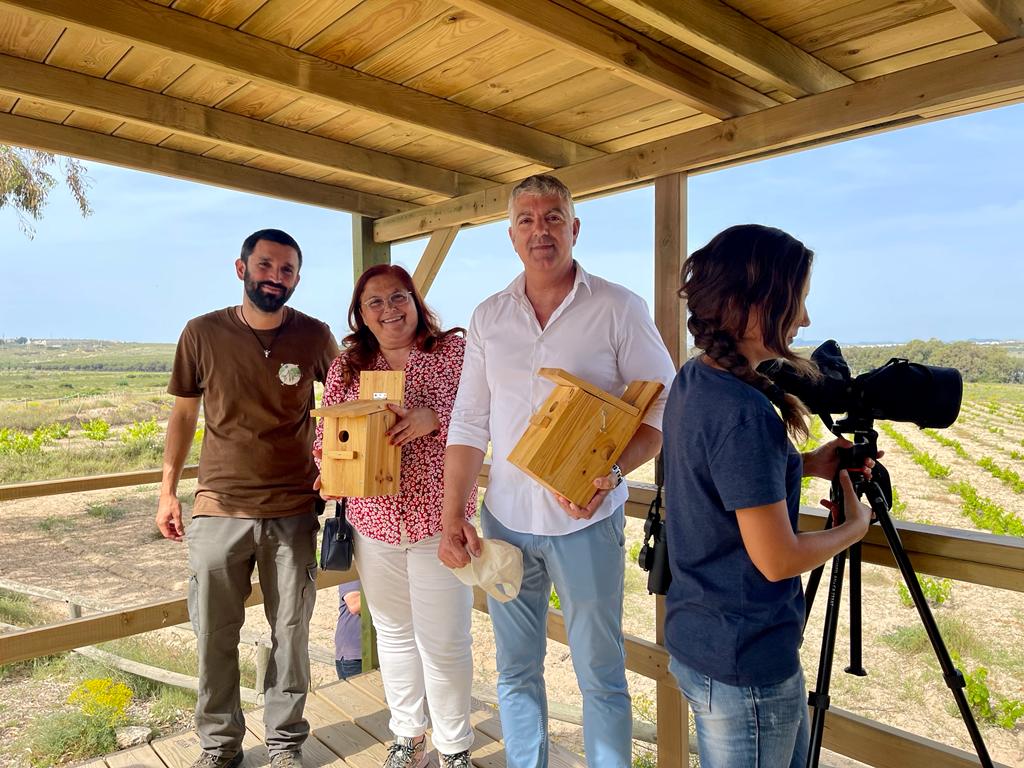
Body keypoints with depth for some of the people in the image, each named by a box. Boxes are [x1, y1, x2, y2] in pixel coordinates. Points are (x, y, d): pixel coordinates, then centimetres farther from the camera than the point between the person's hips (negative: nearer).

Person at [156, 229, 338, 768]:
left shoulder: (314, 336, -3)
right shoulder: (203, 333, -3)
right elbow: (183, 412, 8)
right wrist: (168, 489, 6)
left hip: (293, 510, 0)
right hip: (218, 509, 0)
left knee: (291, 634, 10)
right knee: (213, 636, 9)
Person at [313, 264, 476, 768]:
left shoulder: (454, 350, -2)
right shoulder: (346, 367, 7)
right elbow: (326, 434, 11)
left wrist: (431, 418, -25)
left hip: (440, 518, -3)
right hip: (373, 519, 4)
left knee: (444, 640, 3)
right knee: (393, 631, 18)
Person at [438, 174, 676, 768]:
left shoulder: (619, 308, -5)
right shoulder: (489, 318, 5)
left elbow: (664, 408, -6)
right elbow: (469, 425, 5)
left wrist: (611, 473, -22)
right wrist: (453, 518, -1)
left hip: (587, 522, -3)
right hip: (505, 520, 4)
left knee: (601, 675, 9)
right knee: (516, 672, 17)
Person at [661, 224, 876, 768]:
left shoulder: (691, 381, 1)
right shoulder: (744, 413, -27)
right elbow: (777, 560, -22)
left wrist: (804, 464, 6)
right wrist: (855, 526, -5)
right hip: (744, 665, -9)